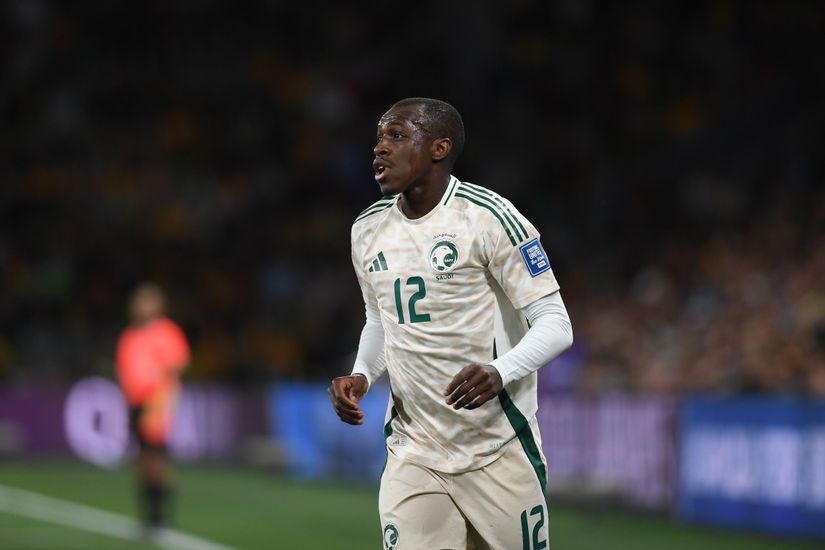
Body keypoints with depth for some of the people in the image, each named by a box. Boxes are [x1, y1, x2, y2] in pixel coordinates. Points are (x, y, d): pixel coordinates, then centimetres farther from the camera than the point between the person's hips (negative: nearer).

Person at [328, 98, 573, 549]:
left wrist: (500, 372, -30)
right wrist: (361, 377, 3)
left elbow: (554, 324, -12)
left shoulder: (488, 217, -11)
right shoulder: (368, 230, 9)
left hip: (499, 455, -4)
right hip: (413, 456, 4)